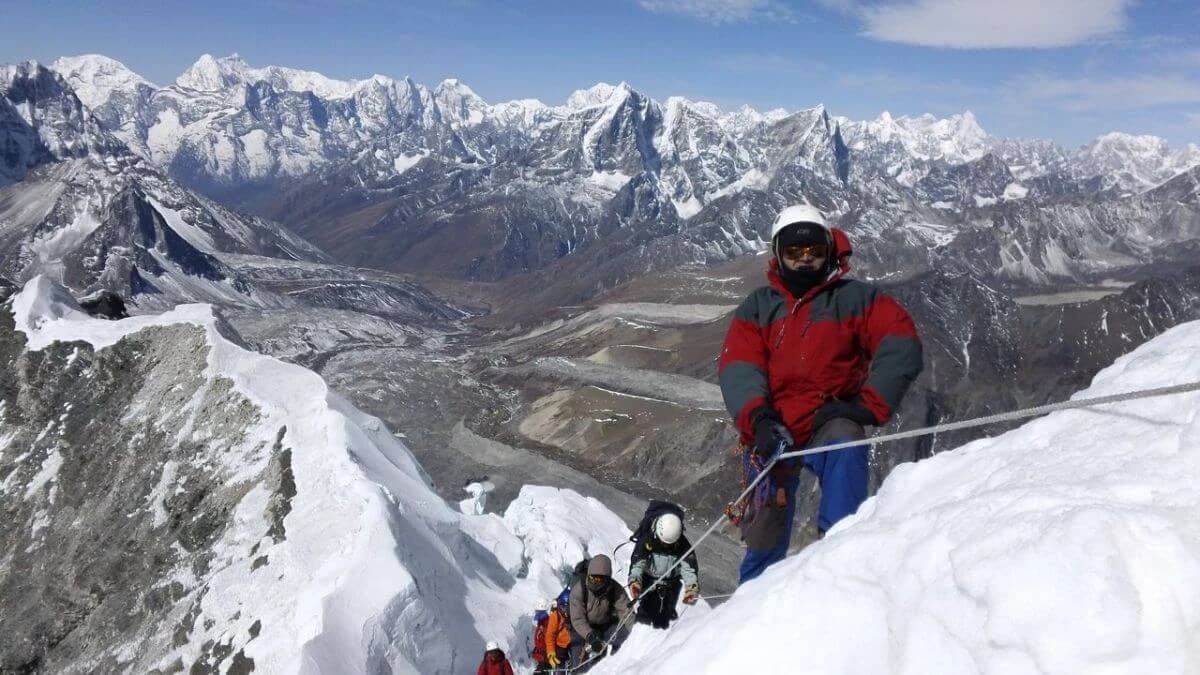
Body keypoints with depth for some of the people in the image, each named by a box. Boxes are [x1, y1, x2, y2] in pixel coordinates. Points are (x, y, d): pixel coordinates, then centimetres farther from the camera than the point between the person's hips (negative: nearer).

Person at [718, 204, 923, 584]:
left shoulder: (855, 298, 5)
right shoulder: (757, 307, 10)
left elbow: (901, 347, -8)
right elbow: (738, 369, -4)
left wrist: (868, 404, -21)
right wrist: (758, 418, -23)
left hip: (828, 425, -1)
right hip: (773, 434, 2)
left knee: (845, 444, -36)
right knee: (764, 540, 4)